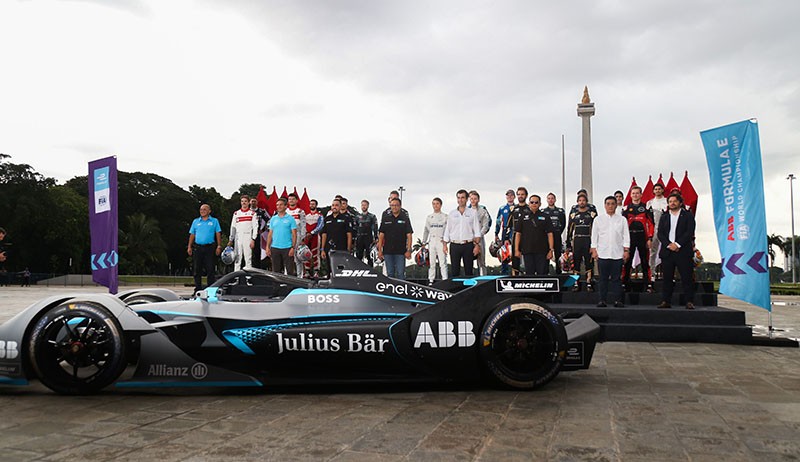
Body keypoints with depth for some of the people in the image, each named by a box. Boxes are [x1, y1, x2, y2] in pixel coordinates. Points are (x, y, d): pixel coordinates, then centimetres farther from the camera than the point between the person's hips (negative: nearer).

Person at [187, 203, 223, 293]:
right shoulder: (196, 221, 14)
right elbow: (192, 235, 13)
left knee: (210, 269, -4)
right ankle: (198, 288, 12)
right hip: (197, 248, 3)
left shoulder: (214, 221, 7)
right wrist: (189, 247, 6)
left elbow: (218, 234, 4)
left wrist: (219, 246, -5)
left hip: (209, 248, -3)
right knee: (197, 269, 5)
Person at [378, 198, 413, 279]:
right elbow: (381, 235, 8)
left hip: (401, 252, -2)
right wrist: (379, 250, 0)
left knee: (400, 273, -3)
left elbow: (409, 235, 0)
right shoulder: (385, 219, 9)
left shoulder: (405, 219, 4)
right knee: (390, 273, 8)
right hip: (388, 251, 2)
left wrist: (409, 250, -8)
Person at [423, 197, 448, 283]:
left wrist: (445, 241, -11)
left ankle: (445, 280, -7)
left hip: (441, 241, -4)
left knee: (443, 262, -8)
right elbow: (426, 230, 17)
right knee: (431, 262, 5)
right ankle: (430, 281, 11)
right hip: (431, 241, 4)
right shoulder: (429, 217, 15)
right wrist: (423, 242, 12)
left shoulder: (445, 216, 4)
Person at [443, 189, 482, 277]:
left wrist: (477, 245, -6)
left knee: (468, 270, 2)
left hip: (468, 245, -1)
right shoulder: (452, 214, 11)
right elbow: (447, 231, 12)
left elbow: (477, 230, 3)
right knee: (454, 270, 2)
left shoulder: (473, 212, 6)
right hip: (454, 246, 2)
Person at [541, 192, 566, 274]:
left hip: (557, 237, 0)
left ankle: (558, 273, 9)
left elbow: (563, 224, 8)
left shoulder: (560, 211, 10)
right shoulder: (542, 211, 9)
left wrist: (558, 233, 1)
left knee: (558, 255, 2)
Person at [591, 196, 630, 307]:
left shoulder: (622, 219, 8)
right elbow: (594, 236, 8)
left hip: (617, 254, 0)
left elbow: (626, 235, 7)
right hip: (602, 253, 0)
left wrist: (626, 250, -1)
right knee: (602, 278, 2)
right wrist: (594, 250, 2)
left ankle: (617, 300, 6)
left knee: (616, 278, 2)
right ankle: (602, 300, 6)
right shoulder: (598, 219, 9)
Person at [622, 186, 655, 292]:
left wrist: (650, 239, -7)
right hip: (630, 238, 1)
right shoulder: (626, 208, 7)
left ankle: (648, 285, 7)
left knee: (645, 261, 2)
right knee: (627, 262, 3)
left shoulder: (646, 208, 3)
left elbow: (651, 224, 1)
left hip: (643, 238, -1)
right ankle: (624, 284, 10)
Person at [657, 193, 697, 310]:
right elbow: (660, 234, 6)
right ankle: (666, 301, 7)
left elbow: (690, 232, -5)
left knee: (687, 278, -4)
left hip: (683, 252, -3)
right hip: (667, 252, 3)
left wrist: (677, 244, -14)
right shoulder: (664, 217, 16)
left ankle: (689, 302, -1)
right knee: (667, 278, 4)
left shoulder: (688, 216, 6)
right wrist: (669, 245, -10)